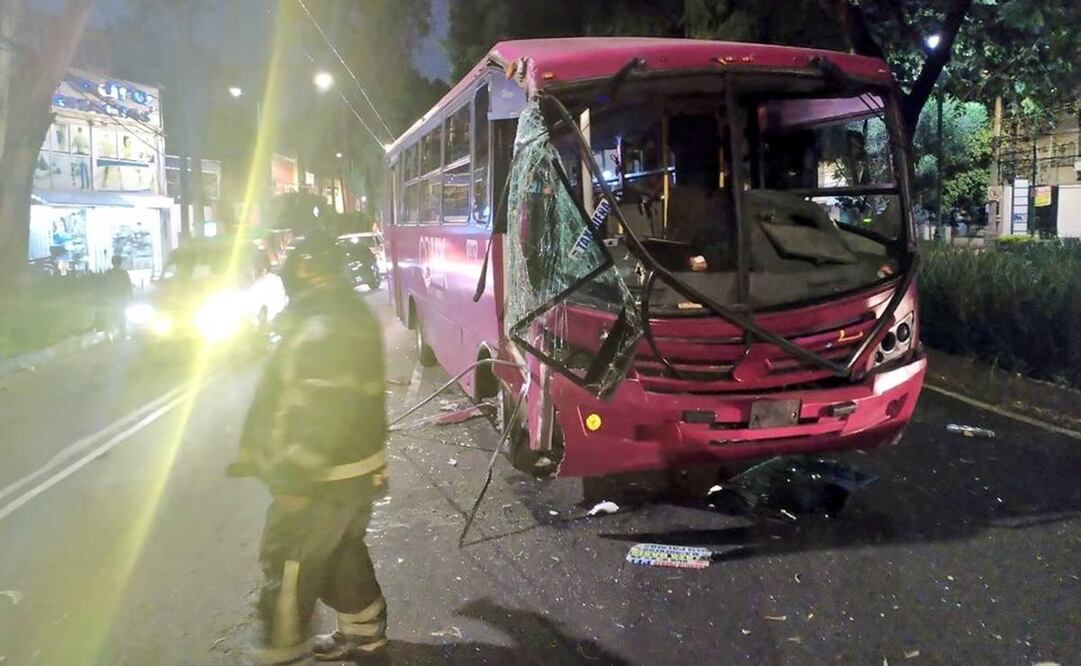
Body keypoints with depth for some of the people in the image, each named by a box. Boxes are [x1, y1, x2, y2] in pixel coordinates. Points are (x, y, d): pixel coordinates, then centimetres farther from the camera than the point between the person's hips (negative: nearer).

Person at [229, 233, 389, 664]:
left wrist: (296, 479, -24)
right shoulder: (350, 317, 11)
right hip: (356, 468, 10)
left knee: (288, 561, 4)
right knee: (342, 553, 21)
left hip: (325, 479, -10)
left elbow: (323, 413, -28)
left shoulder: (325, 332, -23)